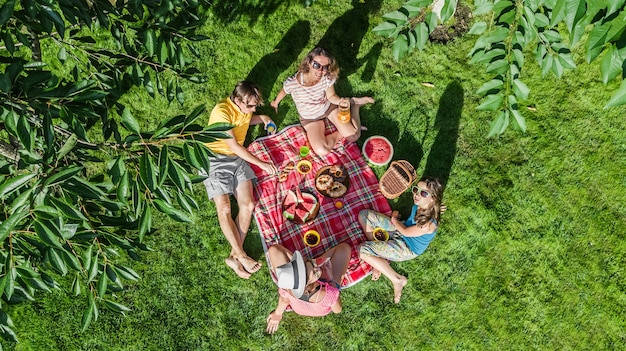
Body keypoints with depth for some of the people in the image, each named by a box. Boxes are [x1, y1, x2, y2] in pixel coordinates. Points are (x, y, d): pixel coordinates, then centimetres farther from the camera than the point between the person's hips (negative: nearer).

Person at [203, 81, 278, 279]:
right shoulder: (221, 111, -18)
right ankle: (241, 255, -14)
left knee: (248, 205, -13)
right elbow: (234, 146, -20)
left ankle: (234, 256, -11)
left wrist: (262, 118, 9)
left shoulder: (245, 108, 5)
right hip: (215, 159, -6)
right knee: (224, 208, -18)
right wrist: (261, 164, -18)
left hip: (237, 159, 6)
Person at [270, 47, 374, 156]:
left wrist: (340, 101, -33)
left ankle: (354, 103, 17)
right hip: (309, 118, -1)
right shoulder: (291, 83, -34)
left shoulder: (328, 78, -28)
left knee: (353, 136, -8)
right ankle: (341, 133, 7)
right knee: (322, 151, -22)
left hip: (329, 107, 1)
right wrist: (275, 103, 11)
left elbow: (331, 96, -9)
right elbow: (283, 92, -10)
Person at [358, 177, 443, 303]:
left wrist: (394, 219, -2)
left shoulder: (428, 224, -36)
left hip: (406, 249, -8)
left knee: (362, 250, -20)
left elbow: (405, 232, -18)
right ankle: (380, 258, 1)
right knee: (364, 215, 0)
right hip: (399, 231, 8)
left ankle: (398, 280, -5)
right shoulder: (419, 205, -18)